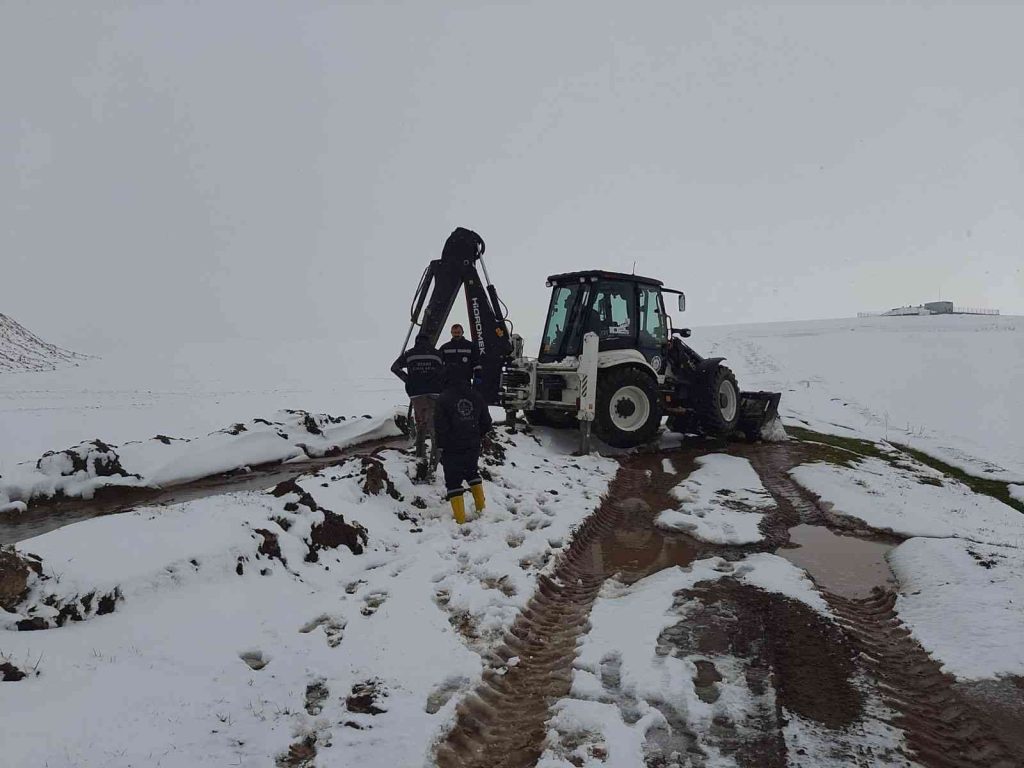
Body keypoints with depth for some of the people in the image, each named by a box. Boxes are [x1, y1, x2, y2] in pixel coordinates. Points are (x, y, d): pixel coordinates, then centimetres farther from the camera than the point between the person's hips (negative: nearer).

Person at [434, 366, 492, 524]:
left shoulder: (444, 398, -14)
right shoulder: (476, 396, 1)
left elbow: (440, 425, -17)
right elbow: (486, 422, 6)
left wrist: (441, 445, -3)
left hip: (452, 449, -5)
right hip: (473, 447, 5)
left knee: (453, 481, 5)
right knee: (472, 473, 26)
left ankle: (460, 517, 4)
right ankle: (480, 507, 28)